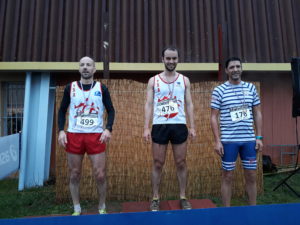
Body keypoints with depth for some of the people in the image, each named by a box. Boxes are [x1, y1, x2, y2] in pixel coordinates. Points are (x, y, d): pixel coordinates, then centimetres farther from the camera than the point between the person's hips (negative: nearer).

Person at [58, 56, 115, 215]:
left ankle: (102, 208, 22)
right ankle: (77, 210, 27)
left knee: (100, 175, 0)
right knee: (74, 175, 8)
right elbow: (62, 110, 10)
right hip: (74, 135, 2)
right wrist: (61, 130, -3)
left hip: (96, 136, -1)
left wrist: (108, 129, -10)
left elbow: (111, 110, 5)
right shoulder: (70, 87, 6)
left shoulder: (101, 88, 3)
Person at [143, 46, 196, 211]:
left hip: (179, 126, 1)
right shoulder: (153, 80, 5)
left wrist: (192, 126, -1)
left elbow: (189, 104, 7)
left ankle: (183, 198, 22)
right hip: (159, 126, -1)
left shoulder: (184, 80, 9)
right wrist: (146, 128, -7)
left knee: (181, 163, 8)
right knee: (158, 164, 5)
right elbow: (148, 104, 2)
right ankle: (155, 199, 19)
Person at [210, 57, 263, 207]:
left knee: (251, 176, 12)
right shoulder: (219, 90, -3)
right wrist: (217, 141, -9)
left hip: (249, 140, 4)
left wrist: (259, 137, 5)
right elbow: (214, 117, -3)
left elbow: (257, 113, 11)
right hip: (229, 141, -3)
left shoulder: (251, 88, 8)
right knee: (227, 176, 6)